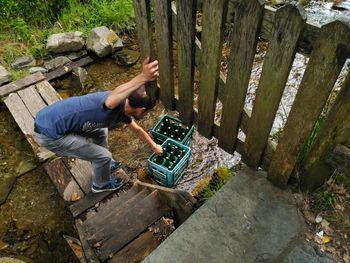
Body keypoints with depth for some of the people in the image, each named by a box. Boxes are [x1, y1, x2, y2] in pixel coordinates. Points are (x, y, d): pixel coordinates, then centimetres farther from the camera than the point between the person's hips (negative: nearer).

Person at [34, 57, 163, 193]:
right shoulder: (117, 104, -26)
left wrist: (154, 146, 36)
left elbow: (137, 129, 23)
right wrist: (143, 77, -66)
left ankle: (104, 165, 50)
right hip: (49, 133, -9)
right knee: (104, 156, 2)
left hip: (54, 120, 9)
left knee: (101, 132, 26)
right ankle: (101, 184, 33)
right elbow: (115, 96, -54)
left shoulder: (123, 111, 4)